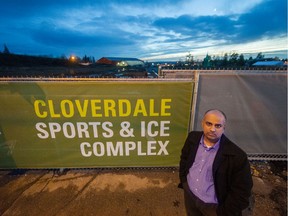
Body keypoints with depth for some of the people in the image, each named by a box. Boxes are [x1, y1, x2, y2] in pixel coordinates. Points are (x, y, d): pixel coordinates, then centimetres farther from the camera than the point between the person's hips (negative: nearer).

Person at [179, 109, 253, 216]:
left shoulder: (237, 156, -24)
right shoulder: (193, 138, -13)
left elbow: (241, 192, -14)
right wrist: (183, 180, 3)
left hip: (213, 206, -3)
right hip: (189, 193, 4)